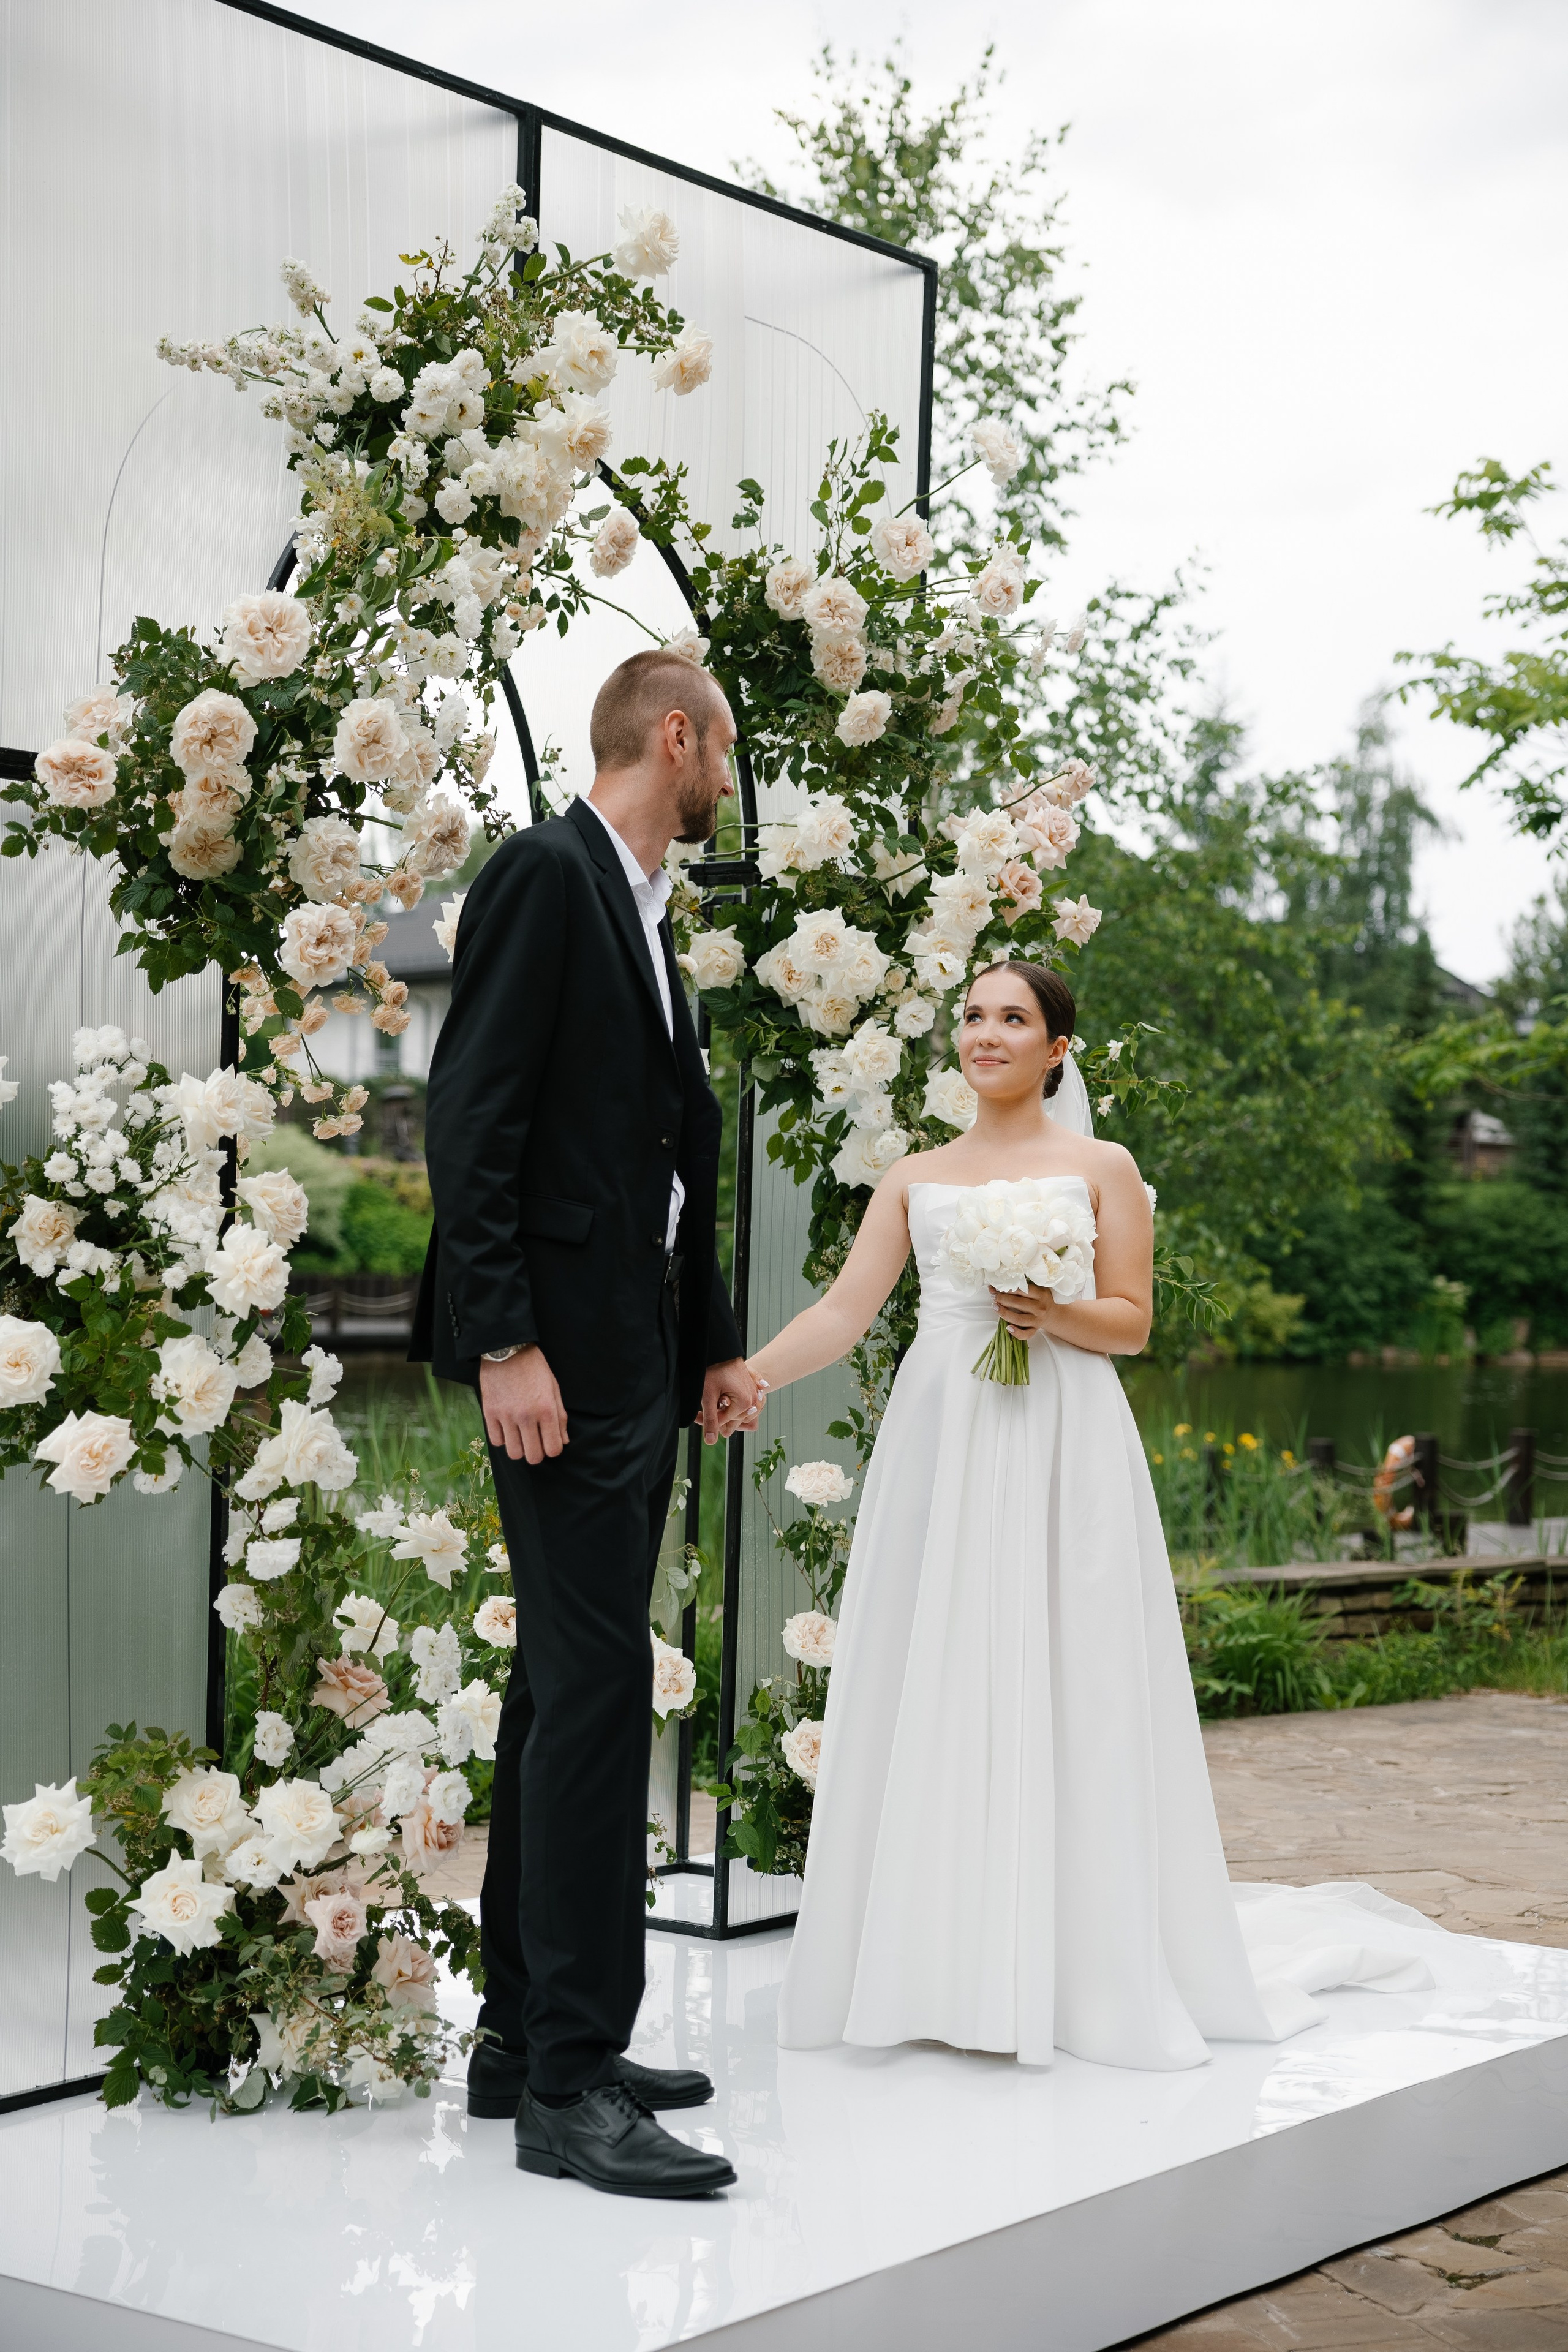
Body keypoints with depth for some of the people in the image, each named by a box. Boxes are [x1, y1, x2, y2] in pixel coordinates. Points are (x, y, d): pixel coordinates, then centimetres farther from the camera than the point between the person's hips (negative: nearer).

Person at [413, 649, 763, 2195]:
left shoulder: (644, 911, 20)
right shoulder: (545, 876, -8)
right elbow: (468, 1119, -16)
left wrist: (712, 1347, 19)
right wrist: (504, 1344, -22)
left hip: (640, 1354, 10)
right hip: (562, 1347, -10)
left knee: (566, 1688, 12)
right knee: (597, 1685, -12)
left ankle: (522, 2036, 20)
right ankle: (570, 2080, -8)